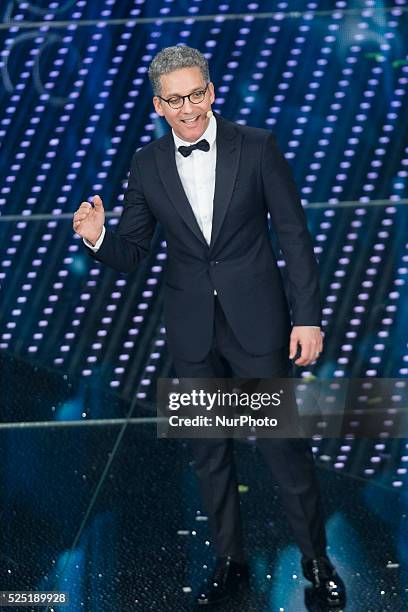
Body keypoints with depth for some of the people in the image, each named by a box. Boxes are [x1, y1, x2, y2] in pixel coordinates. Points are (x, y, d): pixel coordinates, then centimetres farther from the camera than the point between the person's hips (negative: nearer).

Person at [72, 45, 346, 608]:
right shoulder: (148, 166, -1)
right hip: (192, 330, 3)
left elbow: (294, 235, -4)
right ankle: (230, 562, 28)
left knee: (284, 443, 2)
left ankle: (317, 561, 19)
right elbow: (131, 255, 3)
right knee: (210, 451, 13)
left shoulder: (256, 148, -7)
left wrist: (307, 317, -8)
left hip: (257, 321, -3)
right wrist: (99, 238, -20)